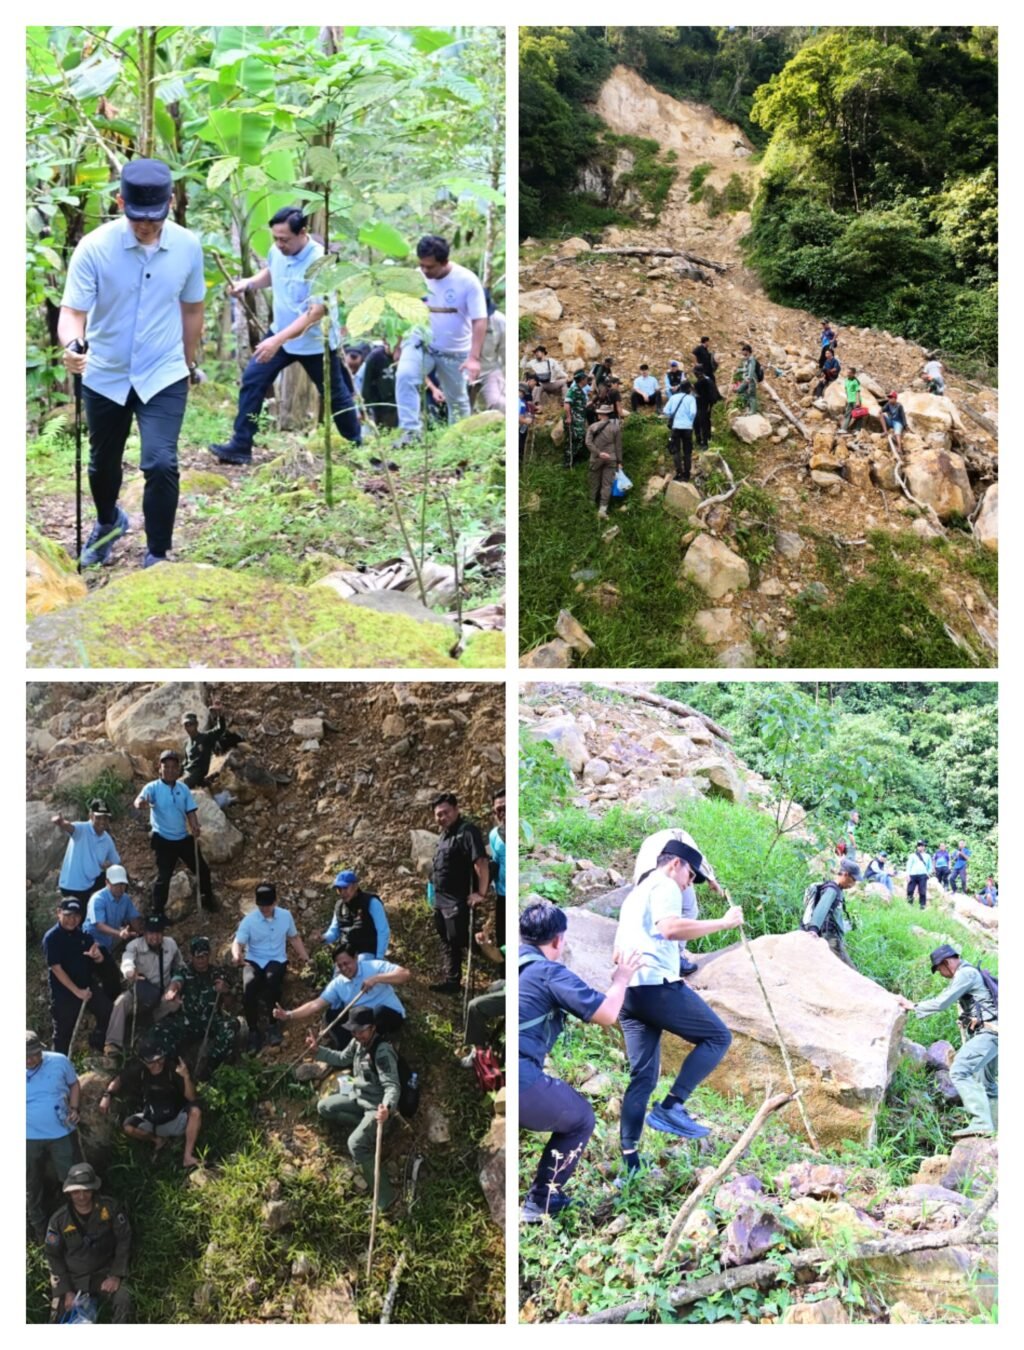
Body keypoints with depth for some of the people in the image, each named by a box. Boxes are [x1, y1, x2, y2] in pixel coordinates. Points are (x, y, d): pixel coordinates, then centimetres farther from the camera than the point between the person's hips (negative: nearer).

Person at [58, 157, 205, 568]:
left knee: (161, 465, -16)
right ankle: (109, 521, 51)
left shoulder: (188, 247, -9)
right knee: (102, 463, 19)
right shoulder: (94, 247, -17)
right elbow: (72, 309, -19)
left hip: (164, 377, 0)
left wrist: (189, 363, 16)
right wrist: (72, 344, -41)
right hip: (105, 377, 1)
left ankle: (157, 557, 1)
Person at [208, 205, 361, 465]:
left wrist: (278, 340, -40)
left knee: (334, 395, 10)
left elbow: (316, 312, -34)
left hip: (315, 342, -6)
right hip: (281, 332, 6)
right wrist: (248, 283, -6)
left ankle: (357, 445, 31)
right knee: (252, 380, -2)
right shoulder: (277, 250, -9)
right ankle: (240, 446, 2)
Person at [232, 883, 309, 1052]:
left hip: (277, 960, 0)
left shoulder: (285, 915, 1)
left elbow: (294, 937, 15)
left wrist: (303, 954, -3)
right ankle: (254, 1031, -17)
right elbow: (238, 943, -12)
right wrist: (237, 955, -37)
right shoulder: (249, 920, -6)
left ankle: (274, 1025, -16)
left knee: (272, 979, -35)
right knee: (249, 984, -33)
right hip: (254, 961, 0)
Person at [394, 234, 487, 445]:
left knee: (458, 400, 13)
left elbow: (480, 321, -19)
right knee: (404, 376, -27)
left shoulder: (467, 281, -18)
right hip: (420, 341, 1)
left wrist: (474, 358, -29)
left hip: (455, 351, -1)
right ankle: (410, 430, -24)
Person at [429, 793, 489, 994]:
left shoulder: (467, 831, -16)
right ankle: (450, 981, 22)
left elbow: (481, 862, -26)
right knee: (447, 942, 15)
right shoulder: (445, 834, 15)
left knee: (457, 941, -10)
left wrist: (480, 893, -27)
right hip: (441, 900, 10)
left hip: (457, 901, -10)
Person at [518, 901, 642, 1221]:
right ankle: (539, 1202, 18)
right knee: (580, 1118, 21)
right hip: (521, 1080, -7)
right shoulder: (550, 972, 0)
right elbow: (607, 1014, -3)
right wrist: (620, 980, 16)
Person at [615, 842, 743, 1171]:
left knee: (642, 1076, 8)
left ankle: (629, 1157, 2)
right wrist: (723, 923, -15)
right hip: (656, 984, -9)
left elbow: (618, 951, 32)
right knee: (717, 1036, -1)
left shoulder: (634, 894, 30)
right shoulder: (665, 886, 1)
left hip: (628, 990, 9)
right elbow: (670, 928, -19)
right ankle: (671, 1107, -11)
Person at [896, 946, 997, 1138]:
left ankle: (980, 1122, -32)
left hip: (988, 1033, -11)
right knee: (986, 1083, 19)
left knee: (959, 1071, -22)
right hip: (991, 1034, 11)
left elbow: (942, 1002, -13)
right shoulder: (973, 973, 23)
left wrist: (913, 1007, -1)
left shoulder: (966, 973, -9)